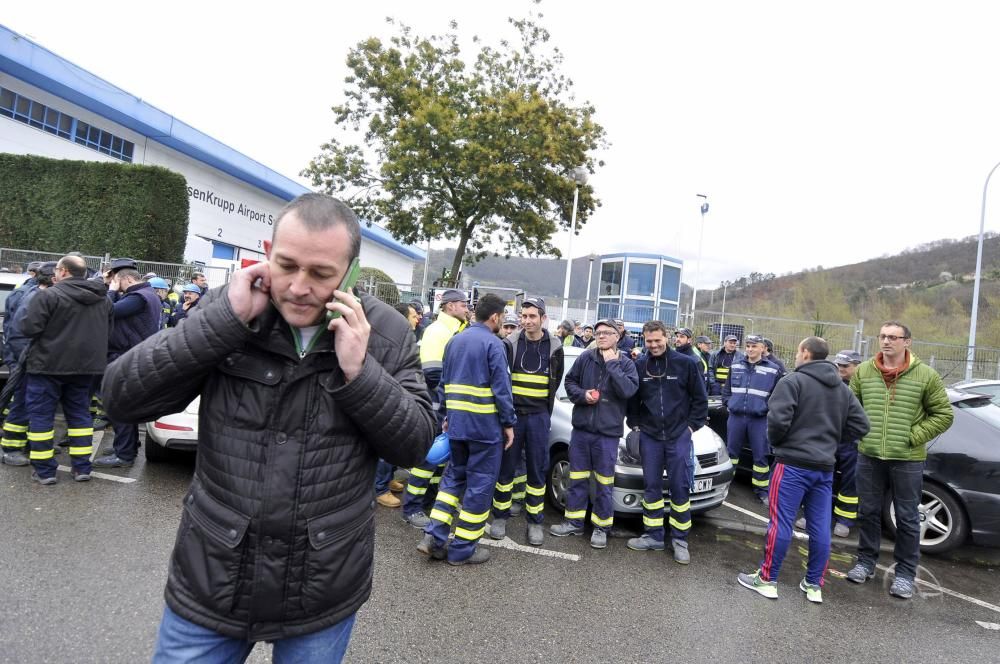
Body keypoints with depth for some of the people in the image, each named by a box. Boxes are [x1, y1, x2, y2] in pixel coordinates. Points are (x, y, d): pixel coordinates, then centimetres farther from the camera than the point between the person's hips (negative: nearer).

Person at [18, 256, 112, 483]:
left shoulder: (49, 295, -13)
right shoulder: (103, 299, 8)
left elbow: (28, 328, -14)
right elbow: (108, 330, 18)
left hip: (48, 364, -6)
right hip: (85, 365, 6)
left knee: (41, 415, 6)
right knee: (79, 414, 14)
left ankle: (44, 470, 8)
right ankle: (82, 467, 14)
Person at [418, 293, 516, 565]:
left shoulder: (454, 341, 12)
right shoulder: (493, 343, -11)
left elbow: (444, 383, 16)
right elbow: (501, 388, -14)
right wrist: (509, 423, -6)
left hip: (457, 421, 7)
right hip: (485, 424, -7)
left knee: (454, 475, 19)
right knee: (480, 482, 3)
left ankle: (434, 536, 11)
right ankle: (463, 549, 10)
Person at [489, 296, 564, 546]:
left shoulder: (554, 347, 2)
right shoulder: (511, 343, -2)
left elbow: (554, 384, 11)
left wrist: (544, 412, 9)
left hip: (538, 416, 1)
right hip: (512, 413, 0)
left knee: (537, 469, 5)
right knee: (506, 466, 6)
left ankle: (535, 521, 17)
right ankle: (500, 516, 20)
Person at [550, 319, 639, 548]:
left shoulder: (626, 363, -3)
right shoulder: (585, 358, 2)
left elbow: (628, 390, -18)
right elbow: (570, 381, 8)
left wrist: (612, 364, -18)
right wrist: (582, 394, -10)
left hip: (608, 431, -2)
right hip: (581, 428, 3)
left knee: (604, 482, 6)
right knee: (577, 478, 12)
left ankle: (601, 526, 20)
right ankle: (574, 522, 25)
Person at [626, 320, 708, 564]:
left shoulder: (686, 363, -6)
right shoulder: (639, 365, 0)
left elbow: (700, 398, 1)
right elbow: (632, 399, 12)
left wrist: (692, 425, -3)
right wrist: (634, 423, 6)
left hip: (679, 435, -2)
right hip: (649, 436, 2)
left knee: (680, 487, 2)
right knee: (651, 486, 8)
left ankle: (679, 539, 16)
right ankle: (654, 536, 20)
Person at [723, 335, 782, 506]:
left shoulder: (773, 370, -2)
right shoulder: (735, 366, 7)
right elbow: (727, 389, 17)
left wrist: (767, 409, -5)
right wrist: (728, 403, 5)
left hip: (759, 420, -2)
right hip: (736, 417, 3)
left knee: (760, 456, 4)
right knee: (731, 452, 13)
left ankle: (762, 490, 17)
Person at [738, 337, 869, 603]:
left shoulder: (792, 381, -10)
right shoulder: (843, 388, 13)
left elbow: (778, 419, -20)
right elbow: (860, 425, 12)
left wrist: (775, 441, -1)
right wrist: (831, 440, 16)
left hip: (794, 463, -7)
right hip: (825, 466, 7)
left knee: (781, 522, -1)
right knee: (820, 527, 10)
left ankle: (767, 579, 7)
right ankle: (814, 585, 19)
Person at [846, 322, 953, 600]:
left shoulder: (926, 375, -4)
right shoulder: (863, 371, 3)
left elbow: (944, 415, 0)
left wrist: (913, 437, -9)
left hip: (908, 460, -2)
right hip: (868, 456, 3)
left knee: (907, 518, 8)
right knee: (868, 512, 13)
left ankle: (905, 573, 21)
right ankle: (866, 562, 28)